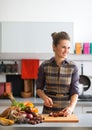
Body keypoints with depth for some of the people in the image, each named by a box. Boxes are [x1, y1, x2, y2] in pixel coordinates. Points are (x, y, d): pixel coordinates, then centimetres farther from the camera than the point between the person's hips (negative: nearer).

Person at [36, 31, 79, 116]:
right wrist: (45, 97, -14)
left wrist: (71, 107, -21)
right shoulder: (44, 66, -3)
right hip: (48, 110, 0)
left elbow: (75, 91, -5)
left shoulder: (73, 67, -4)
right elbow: (39, 88, 6)